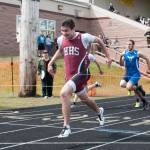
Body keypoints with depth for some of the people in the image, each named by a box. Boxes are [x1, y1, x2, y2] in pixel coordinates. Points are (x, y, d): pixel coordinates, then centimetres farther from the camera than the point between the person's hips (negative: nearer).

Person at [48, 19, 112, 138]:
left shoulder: (84, 38, -15)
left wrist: (108, 56, 10)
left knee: (64, 93, -27)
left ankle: (67, 127, -21)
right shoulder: (61, 40, 0)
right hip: (70, 74, 7)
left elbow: (99, 41, 5)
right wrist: (50, 63, 13)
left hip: (81, 73, -7)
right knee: (84, 98, 25)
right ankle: (99, 111, 57)